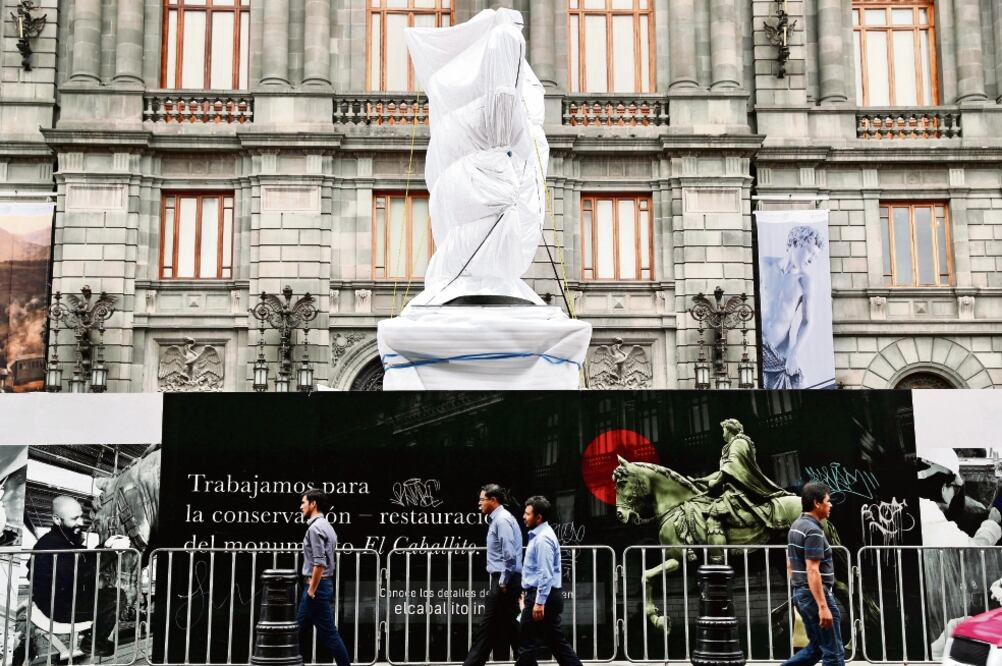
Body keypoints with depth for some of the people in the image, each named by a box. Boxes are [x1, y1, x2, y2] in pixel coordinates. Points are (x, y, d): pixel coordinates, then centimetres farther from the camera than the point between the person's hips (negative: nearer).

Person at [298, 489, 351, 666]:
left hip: (317, 585, -10)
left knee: (328, 633, -5)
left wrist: (311, 590, -19)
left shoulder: (315, 528, -16)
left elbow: (319, 563, -23)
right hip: (325, 584, 10)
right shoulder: (326, 525, 15)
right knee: (300, 629, 13)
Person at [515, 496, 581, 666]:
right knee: (556, 641, 12)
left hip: (541, 595, -10)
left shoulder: (543, 538, -16)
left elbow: (546, 574, -22)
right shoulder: (538, 535, 15)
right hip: (538, 594, 10)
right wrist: (527, 592, 26)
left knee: (528, 644, -3)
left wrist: (539, 602, -24)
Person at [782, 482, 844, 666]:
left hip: (800, 593, 10)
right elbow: (812, 571, -24)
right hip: (815, 594, -10)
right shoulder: (813, 531, -18)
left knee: (816, 648, 17)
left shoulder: (796, 526, 12)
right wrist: (823, 606, -26)